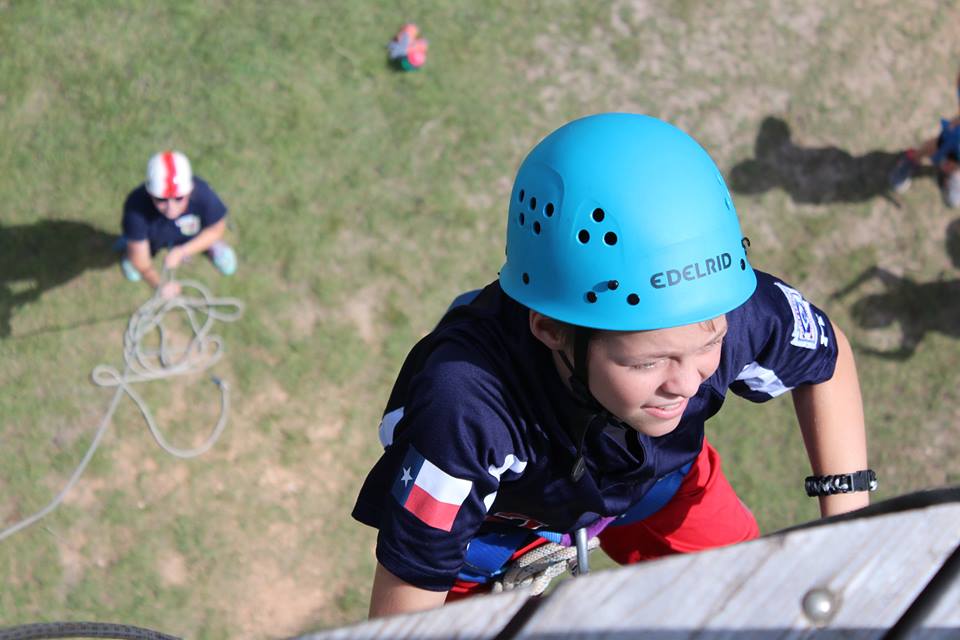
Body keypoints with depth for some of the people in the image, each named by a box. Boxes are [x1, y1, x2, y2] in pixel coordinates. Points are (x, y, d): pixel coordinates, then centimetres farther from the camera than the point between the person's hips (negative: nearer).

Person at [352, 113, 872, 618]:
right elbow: (408, 594, -32)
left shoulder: (724, 310, -36)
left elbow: (826, 356, -10)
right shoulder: (465, 404, -47)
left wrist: (846, 514, -13)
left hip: (649, 475, 2)